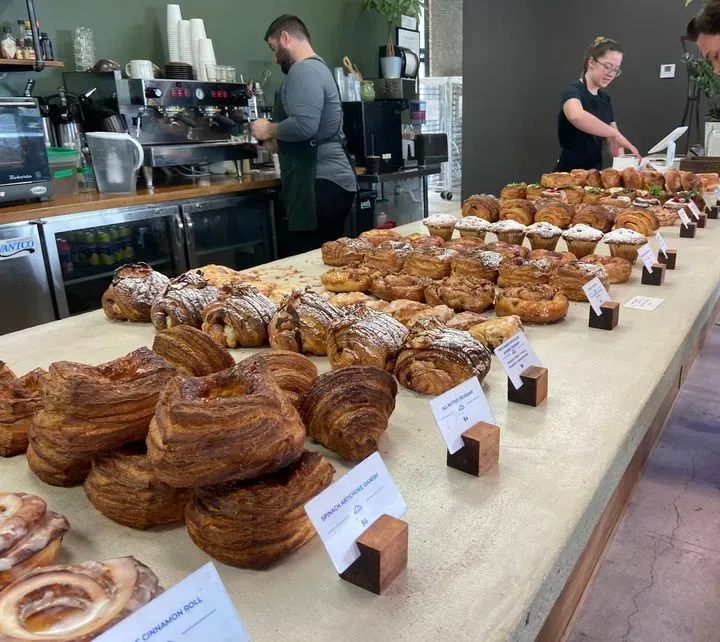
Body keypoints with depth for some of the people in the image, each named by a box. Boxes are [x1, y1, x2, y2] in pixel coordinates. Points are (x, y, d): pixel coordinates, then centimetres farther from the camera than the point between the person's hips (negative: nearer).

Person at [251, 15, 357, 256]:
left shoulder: (303, 70, -9)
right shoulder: (317, 68, 23)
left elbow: (304, 125, -24)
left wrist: (269, 130, -7)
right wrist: (277, 140, 20)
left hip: (321, 184, -10)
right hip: (331, 180, 10)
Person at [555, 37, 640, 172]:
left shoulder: (605, 99, 12)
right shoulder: (573, 92, -11)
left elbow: (612, 139, 7)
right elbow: (576, 116, -35)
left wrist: (622, 160, -12)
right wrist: (616, 133, -31)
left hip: (595, 172, 7)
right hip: (569, 173, -7)